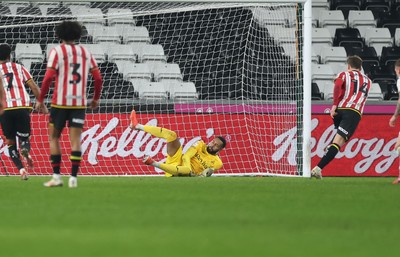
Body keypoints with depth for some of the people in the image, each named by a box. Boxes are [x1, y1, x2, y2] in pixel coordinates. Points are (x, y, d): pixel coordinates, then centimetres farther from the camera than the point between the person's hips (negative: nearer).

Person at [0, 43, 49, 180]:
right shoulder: (19, 68, 18)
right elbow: (34, 87, 11)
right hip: (23, 107, 1)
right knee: (24, 138, 12)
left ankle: (21, 169, -10)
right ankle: (25, 150, -26)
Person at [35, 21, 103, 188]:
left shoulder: (57, 51, -3)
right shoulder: (85, 53, 9)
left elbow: (48, 77, -12)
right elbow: (98, 78, 7)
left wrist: (40, 100, -5)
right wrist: (96, 99, 21)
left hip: (60, 102, -3)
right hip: (79, 103, 3)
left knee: (54, 137, 10)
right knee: (75, 140, 2)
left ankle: (56, 176, 3)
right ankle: (73, 178, -6)